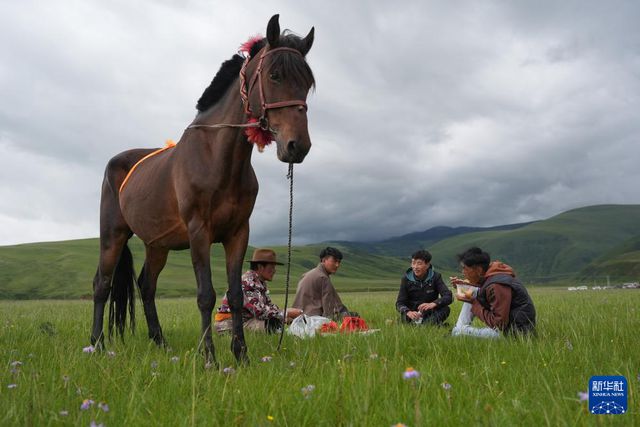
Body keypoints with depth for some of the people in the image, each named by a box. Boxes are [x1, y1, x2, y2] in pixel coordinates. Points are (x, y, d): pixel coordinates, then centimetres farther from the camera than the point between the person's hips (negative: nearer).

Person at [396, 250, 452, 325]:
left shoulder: (435, 276, -4)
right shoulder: (406, 279, -4)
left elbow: (448, 297, -15)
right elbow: (399, 303, -8)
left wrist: (433, 304, -35)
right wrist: (408, 312, -32)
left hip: (431, 314, 0)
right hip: (413, 313, 0)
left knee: (445, 309, -29)